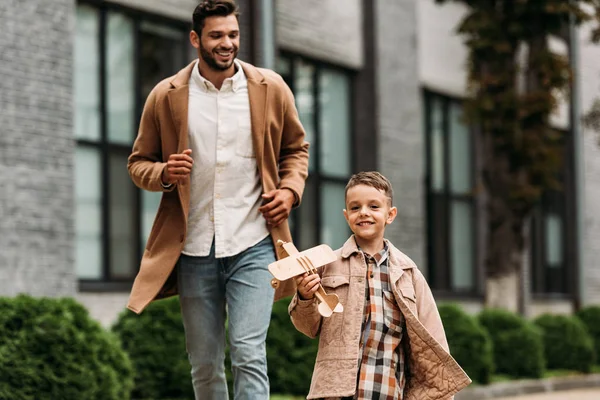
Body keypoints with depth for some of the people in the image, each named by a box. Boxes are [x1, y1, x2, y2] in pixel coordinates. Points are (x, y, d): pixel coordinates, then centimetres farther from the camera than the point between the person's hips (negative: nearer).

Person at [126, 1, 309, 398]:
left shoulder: (271, 89, 3)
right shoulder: (166, 96, 1)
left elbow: (296, 149, 17)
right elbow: (139, 162, 10)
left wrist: (289, 190, -2)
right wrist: (164, 173, -13)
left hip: (253, 246, -1)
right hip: (194, 249, 1)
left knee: (249, 354, -11)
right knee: (205, 364, 11)